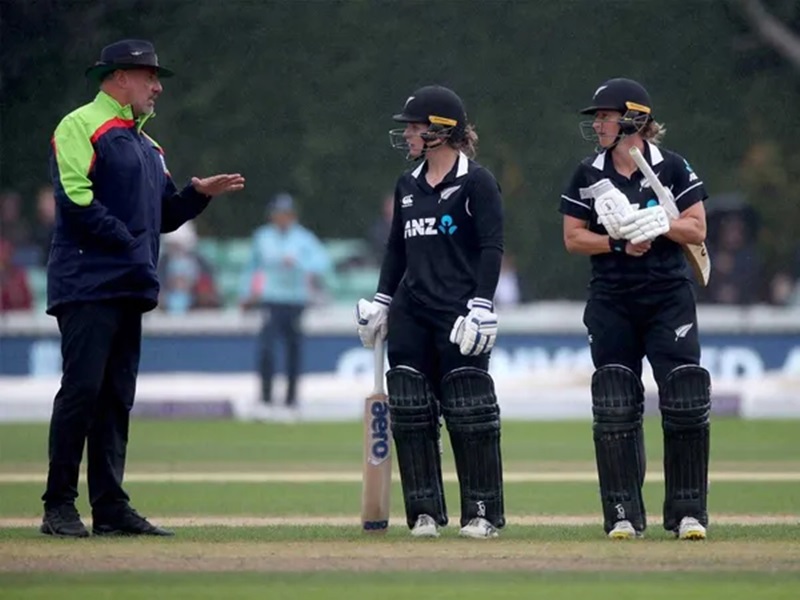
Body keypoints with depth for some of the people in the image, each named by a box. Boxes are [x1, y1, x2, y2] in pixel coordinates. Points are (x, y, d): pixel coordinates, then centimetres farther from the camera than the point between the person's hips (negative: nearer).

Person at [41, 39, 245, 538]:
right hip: (88, 285, -9)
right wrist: (126, 241, -15)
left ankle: (111, 508, 9)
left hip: (130, 290, 9)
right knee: (82, 389, -11)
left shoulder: (147, 145, 24)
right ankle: (59, 507, -9)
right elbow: (76, 199, -16)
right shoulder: (81, 127, -4)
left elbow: (164, 216, 25)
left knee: (117, 399, 7)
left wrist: (198, 193, 7)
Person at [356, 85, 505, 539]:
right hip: (411, 314, 7)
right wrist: (381, 302, 17)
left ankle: (484, 513, 2)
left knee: (470, 414, -5)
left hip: (459, 312, -7)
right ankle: (425, 512, 9)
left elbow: (492, 248, -9)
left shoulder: (476, 183, -4)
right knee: (410, 412, 3)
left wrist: (481, 306, -16)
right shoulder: (408, 187, 16)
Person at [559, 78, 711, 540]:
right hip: (612, 302, 2)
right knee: (614, 408, 0)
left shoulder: (672, 168, -1)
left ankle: (688, 511, 0)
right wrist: (620, 243, -12)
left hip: (669, 297, -2)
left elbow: (697, 230, -3)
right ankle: (624, 514, 7)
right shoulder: (588, 175, 6)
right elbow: (573, 238, 3)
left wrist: (651, 223, -18)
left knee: (686, 402, -8)